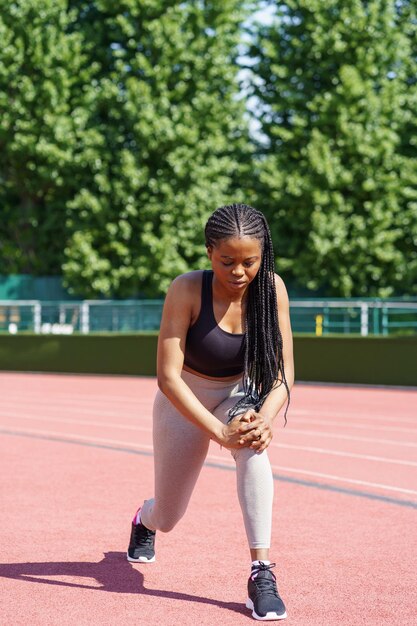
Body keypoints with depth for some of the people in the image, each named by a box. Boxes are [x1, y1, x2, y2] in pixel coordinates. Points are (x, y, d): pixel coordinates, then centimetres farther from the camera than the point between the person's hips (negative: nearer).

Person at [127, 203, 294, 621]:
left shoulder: (272, 289, -22)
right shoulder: (186, 290, -29)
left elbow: (283, 371, -19)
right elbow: (168, 376, -30)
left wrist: (265, 418, -38)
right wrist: (219, 432, -40)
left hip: (239, 394, 1)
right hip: (184, 402, -1)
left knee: (253, 444, -35)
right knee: (168, 517, 11)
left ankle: (261, 573, -32)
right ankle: (144, 520, 52)